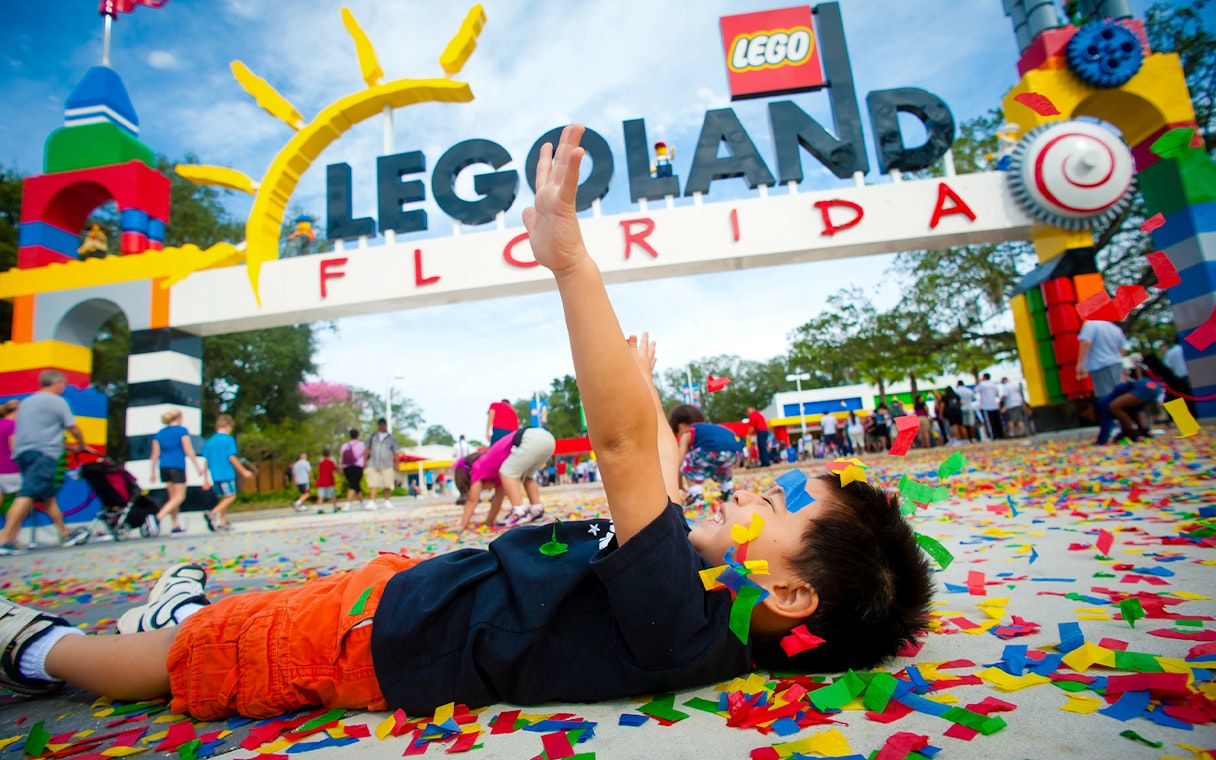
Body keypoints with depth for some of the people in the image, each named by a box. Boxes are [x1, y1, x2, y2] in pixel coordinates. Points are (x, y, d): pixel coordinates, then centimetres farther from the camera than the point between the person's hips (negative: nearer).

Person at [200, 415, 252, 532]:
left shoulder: (209, 441, 10)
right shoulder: (228, 440, -8)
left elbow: (206, 461, 11)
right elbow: (232, 458, -12)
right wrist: (243, 471, -5)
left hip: (215, 476, 7)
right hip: (226, 474, -7)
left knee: (223, 498, 15)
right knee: (231, 496, -1)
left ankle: (222, 522, 14)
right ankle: (213, 513, -18)